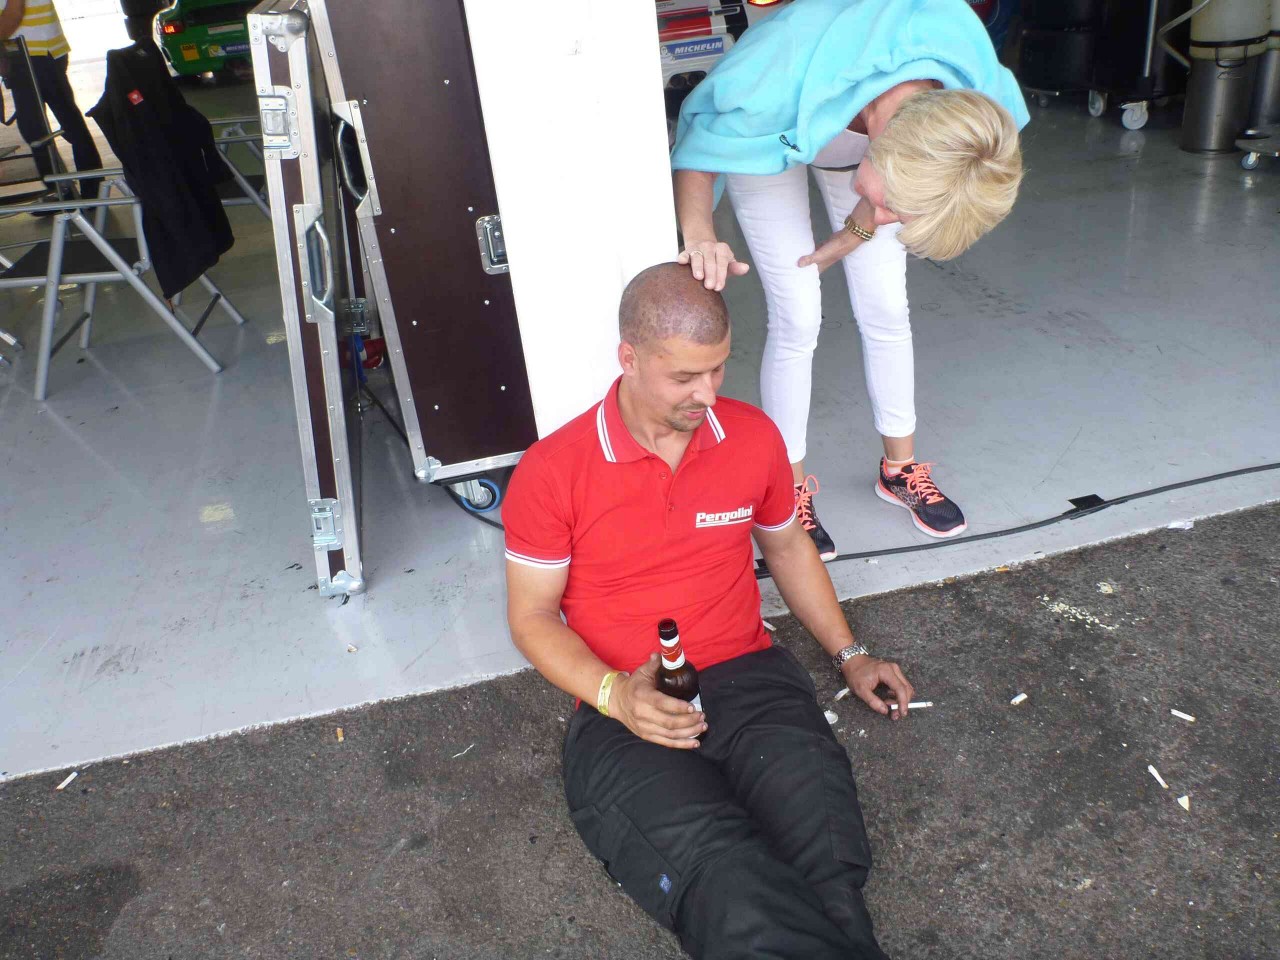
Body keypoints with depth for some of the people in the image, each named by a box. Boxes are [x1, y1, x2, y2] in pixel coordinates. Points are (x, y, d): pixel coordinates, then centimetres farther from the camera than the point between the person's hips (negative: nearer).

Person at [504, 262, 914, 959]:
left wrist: (848, 654, 21)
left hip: (748, 678, 3)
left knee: (830, 866, -27)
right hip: (623, 712, -2)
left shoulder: (754, 437, 7)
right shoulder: (551, 472, -5)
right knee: (731, 891, -31)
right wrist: (613, 693, -14)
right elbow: (531, 615, 2)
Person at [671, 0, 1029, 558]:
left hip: (867, 136, 4)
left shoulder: (977, 88, -33)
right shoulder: (781, 86, -46)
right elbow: (697, 148, -27)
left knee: (886, 310, 3)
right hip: (769, 140, -3)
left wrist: (858, 232, -12)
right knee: (798, 319, -9)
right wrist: (699, 233, -44)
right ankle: (790, 490, 10)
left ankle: (899, 468, 25)